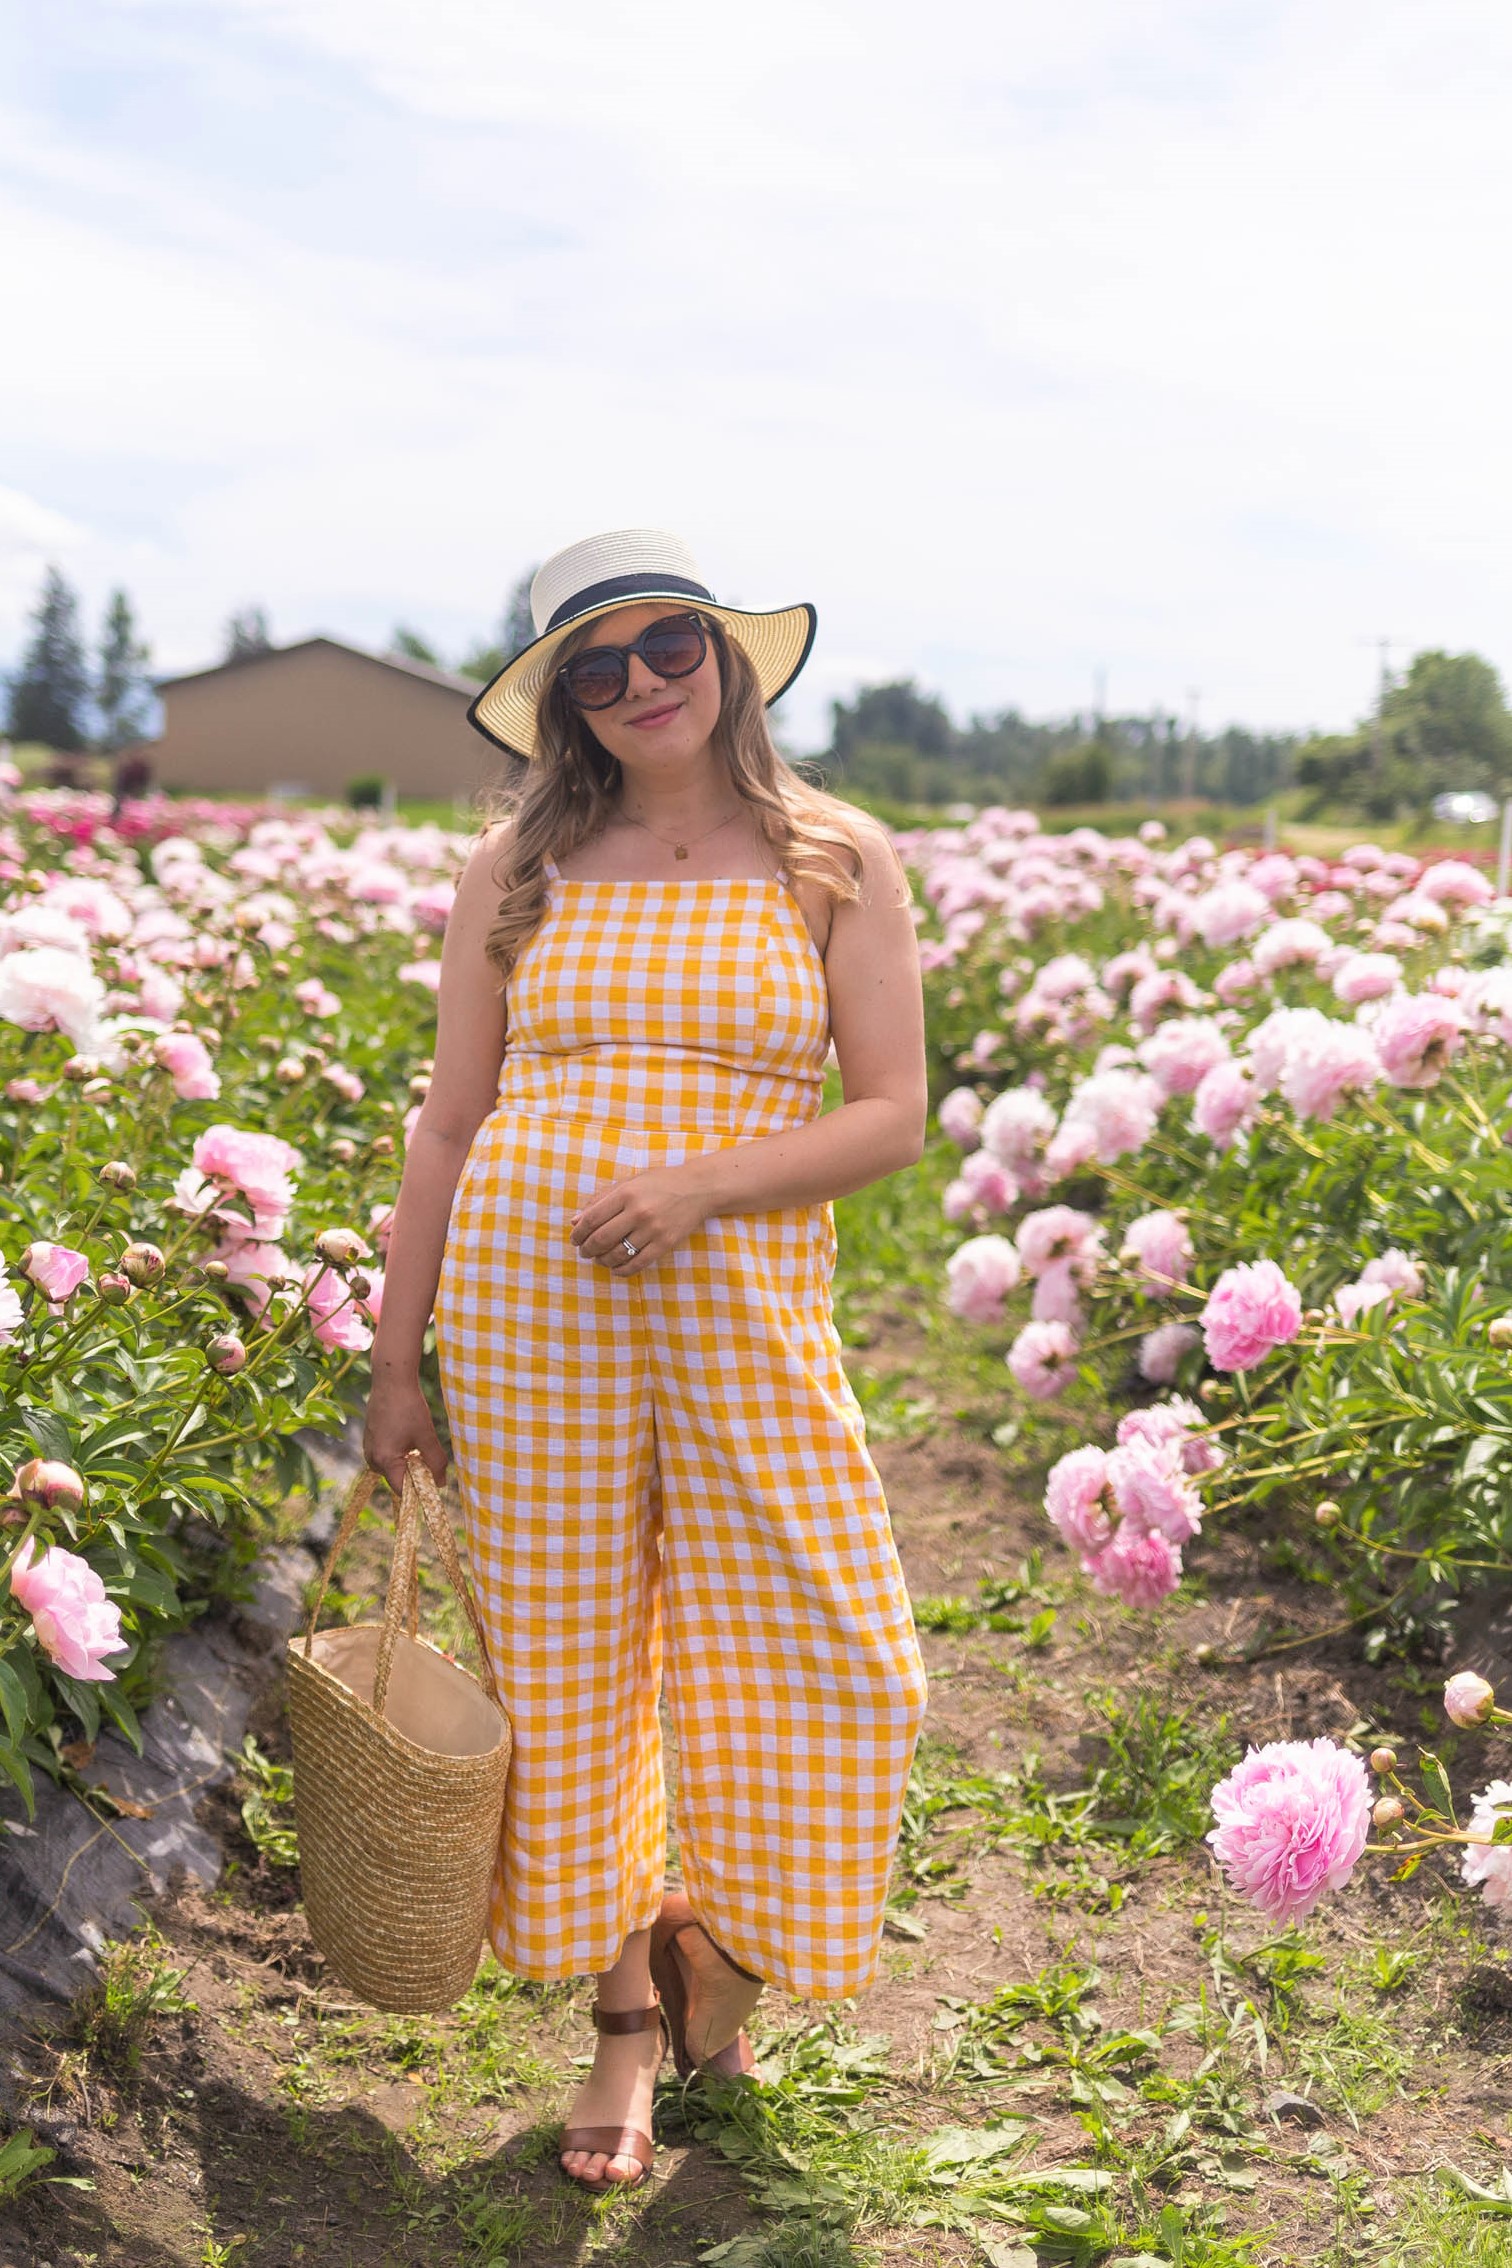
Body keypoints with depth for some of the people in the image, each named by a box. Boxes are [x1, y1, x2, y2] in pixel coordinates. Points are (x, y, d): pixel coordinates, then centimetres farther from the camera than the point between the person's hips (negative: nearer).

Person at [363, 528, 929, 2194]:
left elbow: (892, 1118, -2)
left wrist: (701, 1181, -18)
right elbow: (448, 1130, 7)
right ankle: (624, 2016, 26)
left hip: (743, 1314, -1)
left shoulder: (837, 865, 2)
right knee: (564, 1665, 7)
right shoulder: (516, 873, 6)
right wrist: (397, 1362, 6)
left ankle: (712, 1927, 30)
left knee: (821, 1661, 0)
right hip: (523, 1302, 1)